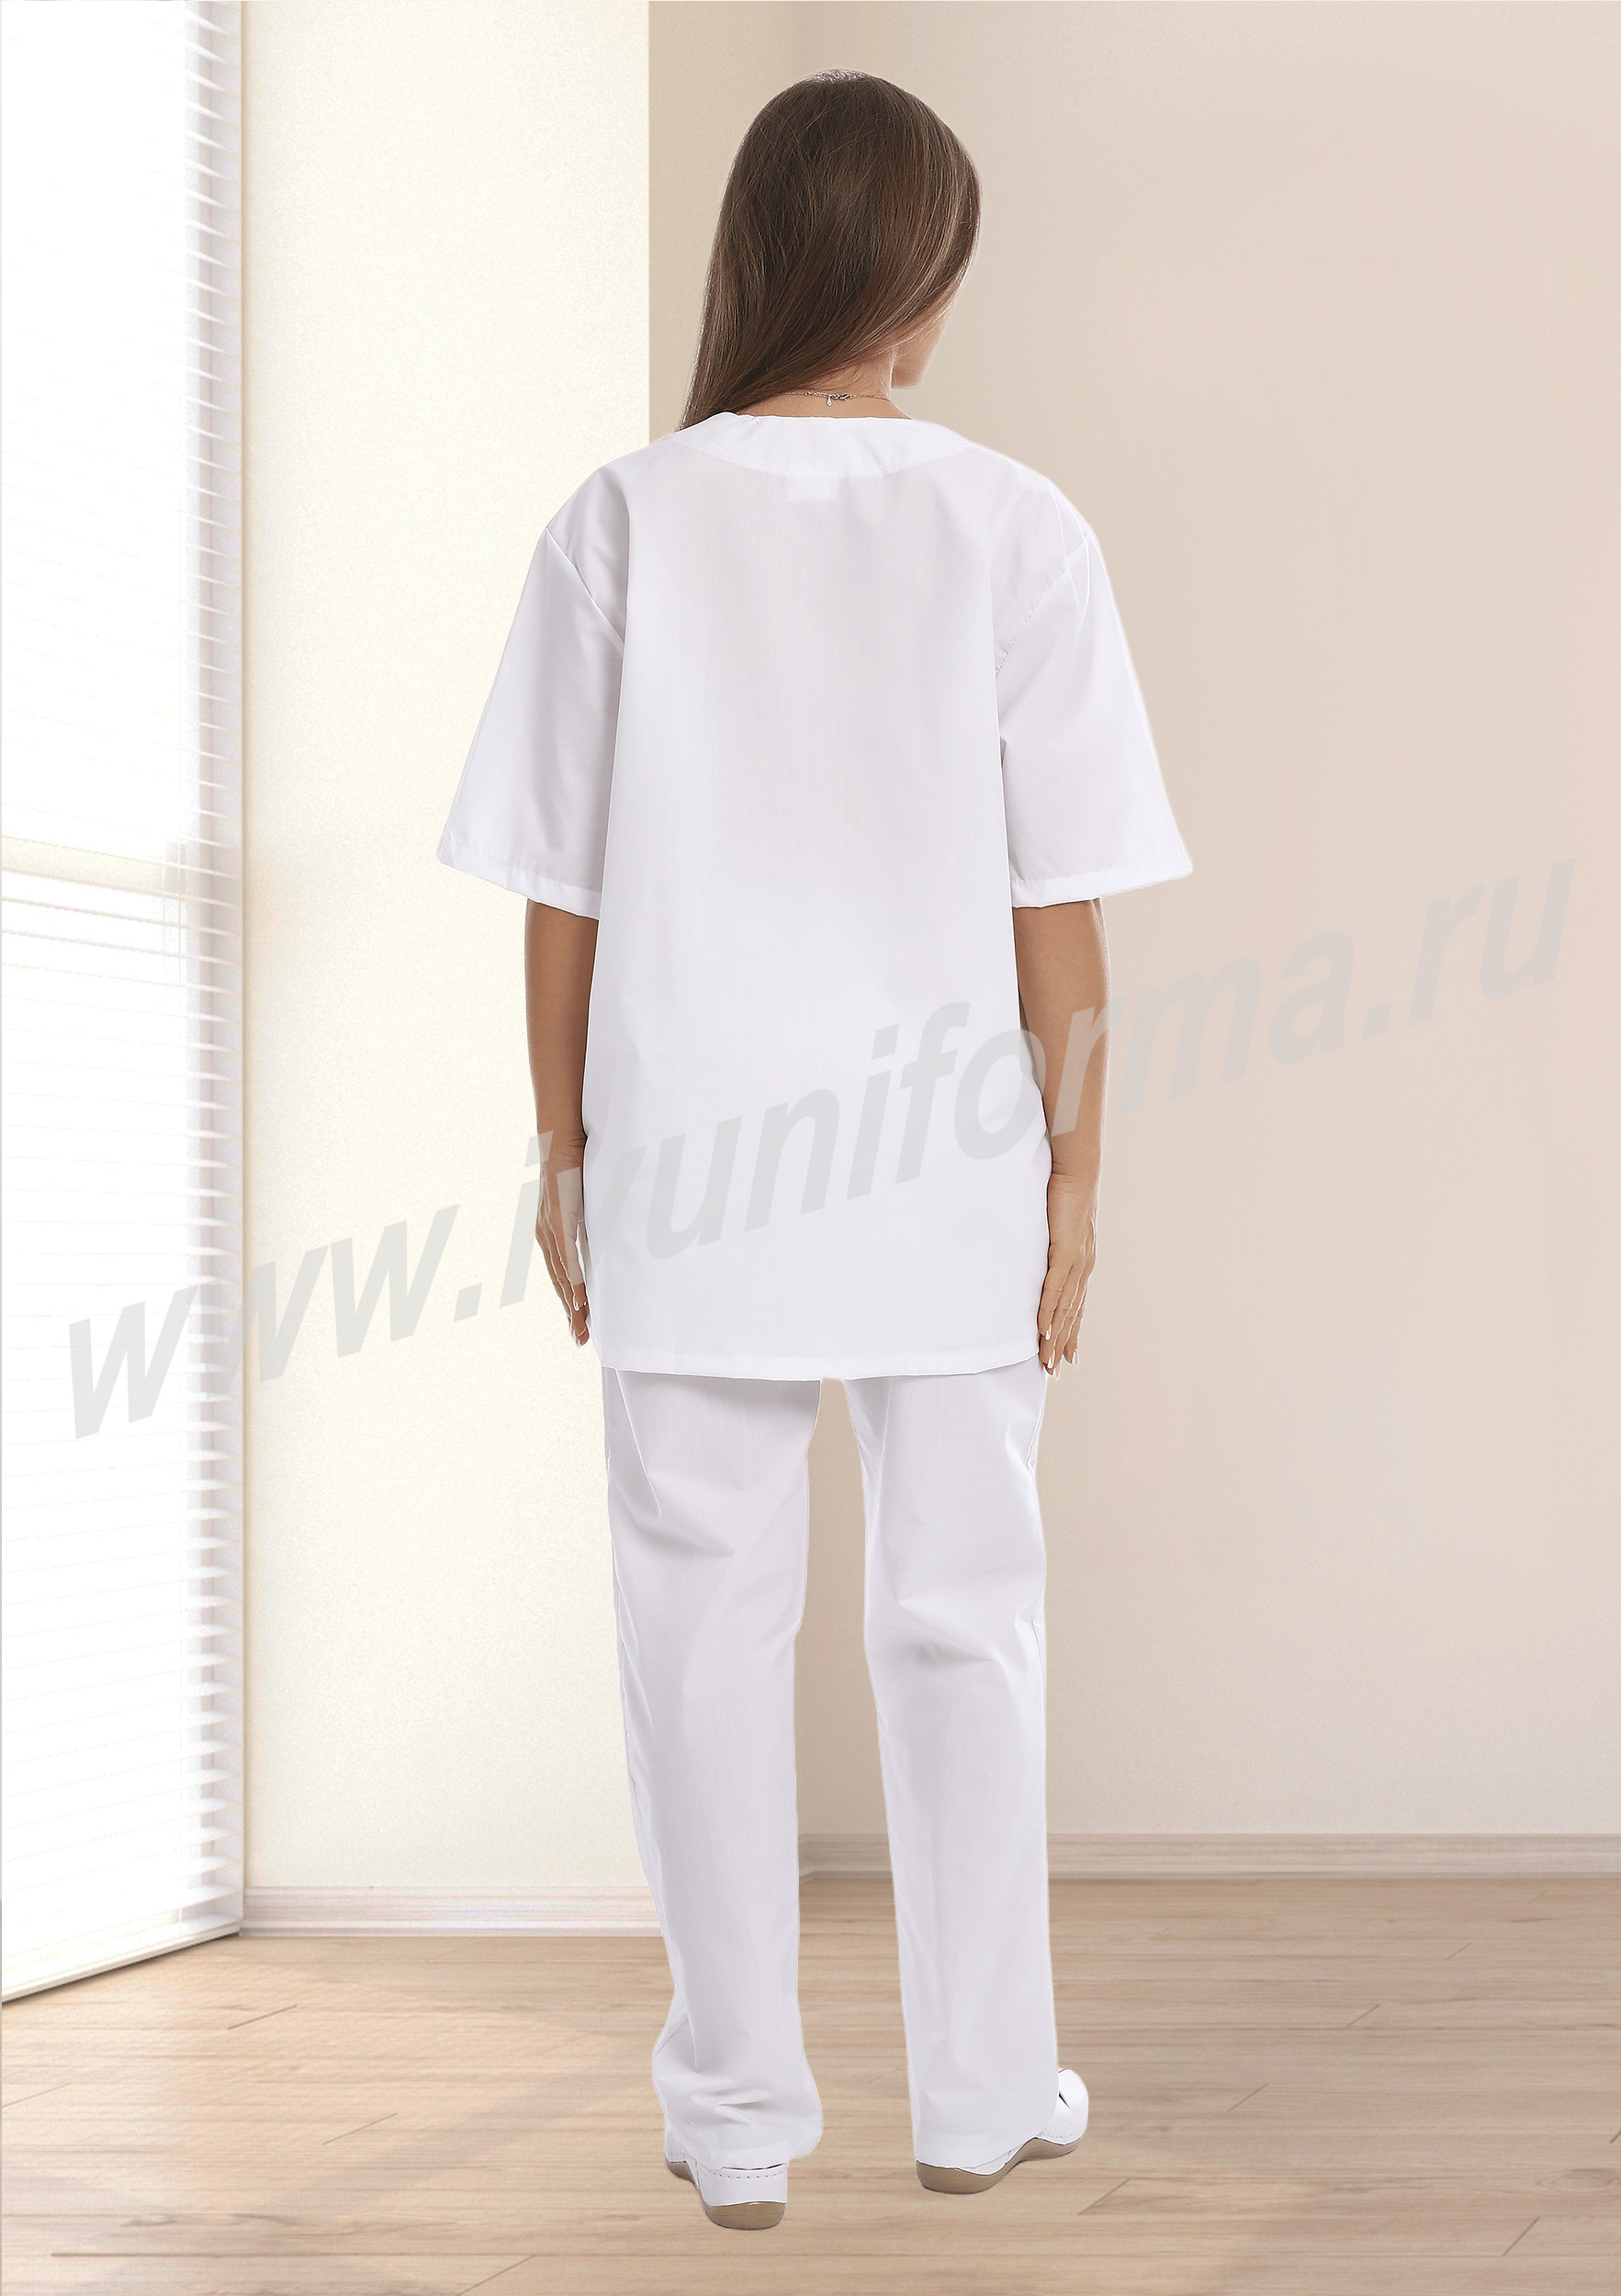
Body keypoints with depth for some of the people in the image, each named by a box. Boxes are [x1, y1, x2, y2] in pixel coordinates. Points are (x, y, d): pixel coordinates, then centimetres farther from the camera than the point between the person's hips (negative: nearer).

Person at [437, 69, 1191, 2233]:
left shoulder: (623, 525, -4)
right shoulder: (1015, 532, -6)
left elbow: (559, 891, -2)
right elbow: (1059, 902, -5)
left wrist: (566, 1154, 8)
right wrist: (1073, 1167, 3)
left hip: (686, 1160, 0)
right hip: (950, 1165, 0)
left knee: (707, 1622, 8)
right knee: (961, 1614, 12)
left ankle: (740, 2113, 16)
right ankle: (984, 2092, 21)